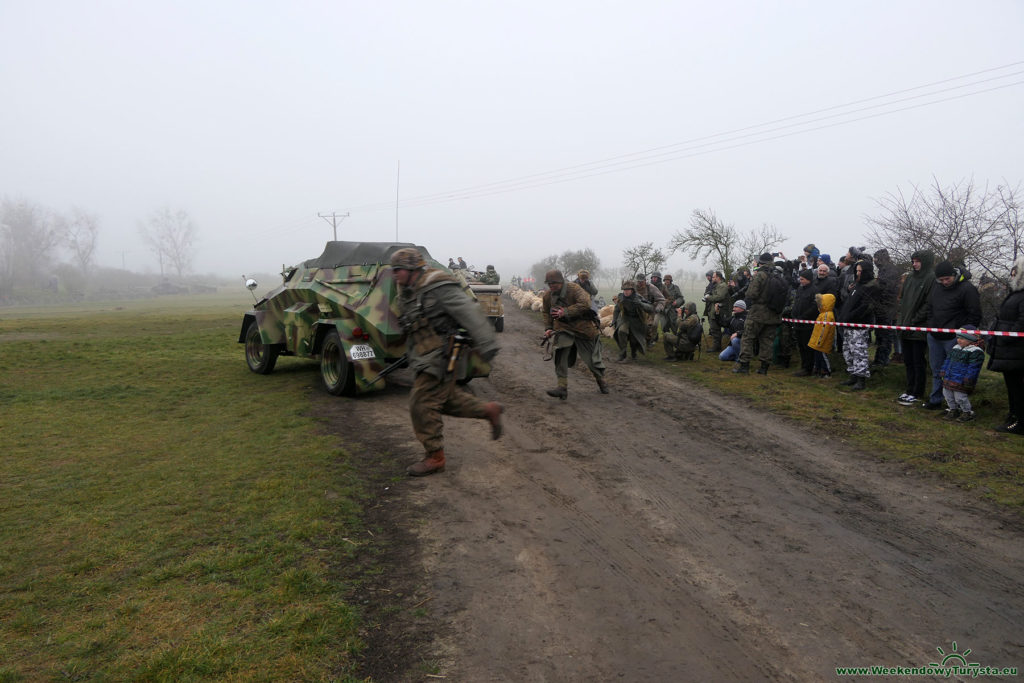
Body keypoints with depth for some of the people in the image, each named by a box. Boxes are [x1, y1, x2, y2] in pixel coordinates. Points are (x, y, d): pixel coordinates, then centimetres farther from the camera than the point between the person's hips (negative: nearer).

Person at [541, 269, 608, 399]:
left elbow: (585, 303, -31)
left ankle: (601, 381, 35)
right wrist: (548, 328, -1)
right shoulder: (547, 296, -1)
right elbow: (546, 313, 13)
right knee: (560, 353, -21)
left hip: (583, 326, -3)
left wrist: (566, 312, -34)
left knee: (592, 358, 7)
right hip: (563, 328, 3)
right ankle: (562, 387, -17)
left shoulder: (574, 288, -18)